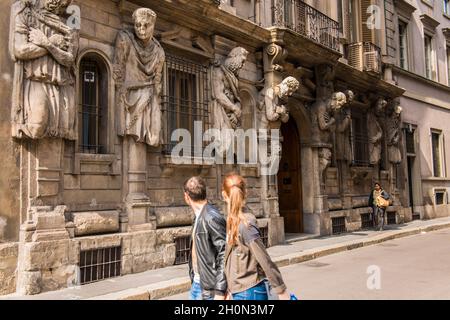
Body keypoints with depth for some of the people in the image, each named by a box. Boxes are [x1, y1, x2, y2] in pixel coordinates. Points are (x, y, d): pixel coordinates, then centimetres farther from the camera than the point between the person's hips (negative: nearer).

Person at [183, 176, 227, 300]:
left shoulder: (212, 217, -20)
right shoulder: (199, 216, 8)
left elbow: (224, 255, -22)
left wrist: (219, 291, -21)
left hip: (209, 286, -8)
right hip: (196, 282, 9)